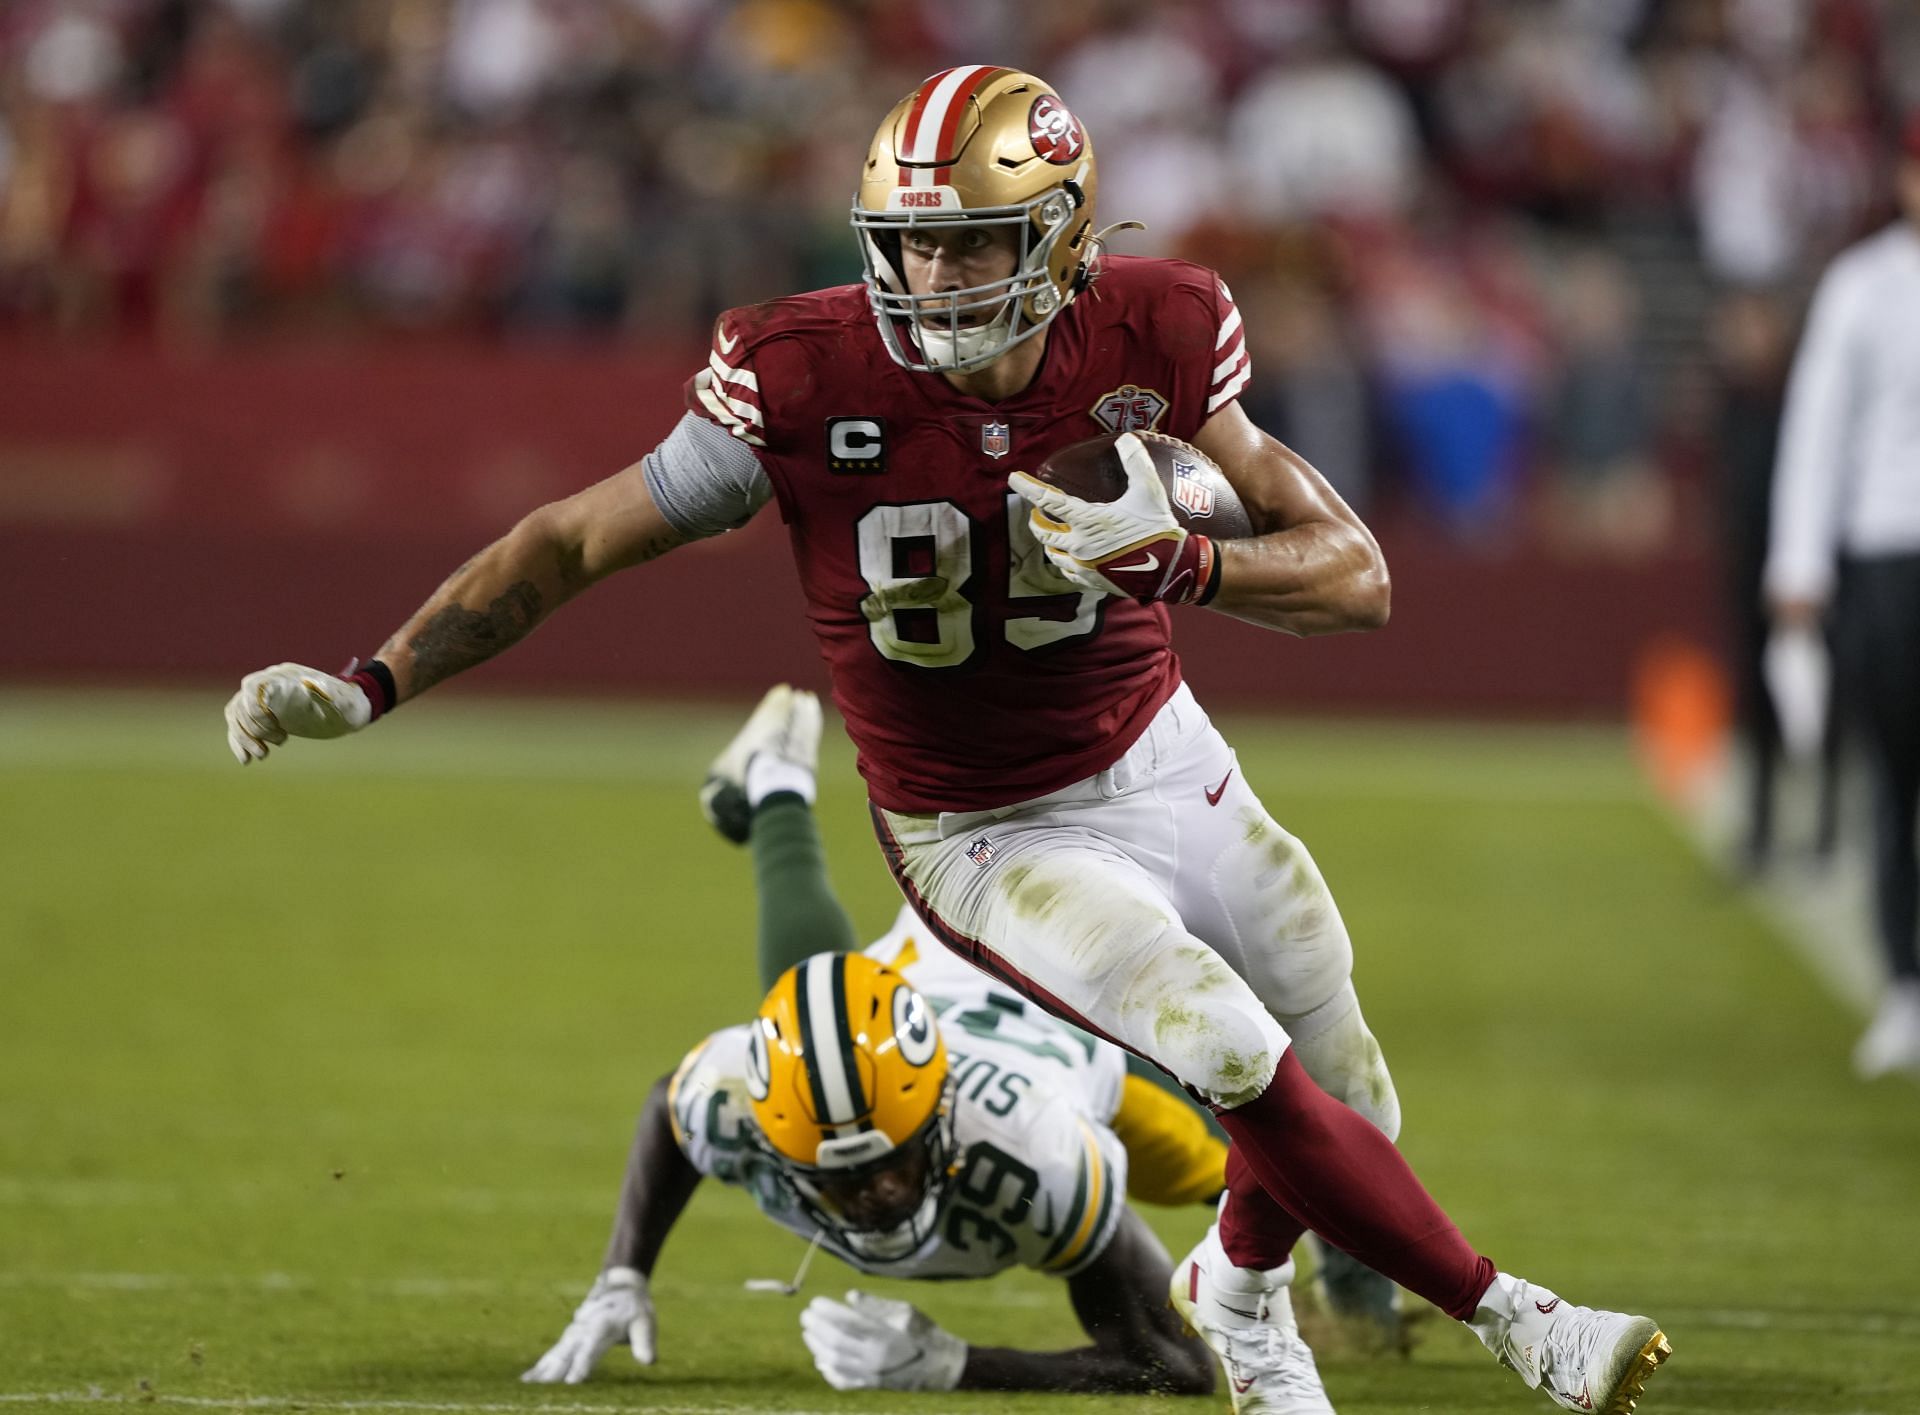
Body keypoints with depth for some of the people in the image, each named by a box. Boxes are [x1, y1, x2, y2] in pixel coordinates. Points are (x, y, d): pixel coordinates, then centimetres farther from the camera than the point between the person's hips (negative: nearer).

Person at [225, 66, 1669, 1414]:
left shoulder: (1150, 344, -18)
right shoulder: (805, 383, -25)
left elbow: (1358, 578, -16)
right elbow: (574, 542, -14)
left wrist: (1184, 563, -36)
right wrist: (365, 688, -20)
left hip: (1164, 764, 4)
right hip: (987, 842, -4)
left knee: (1349, 1107, 10)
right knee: (1251, 1070, -22)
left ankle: (1238, 1295, 47)